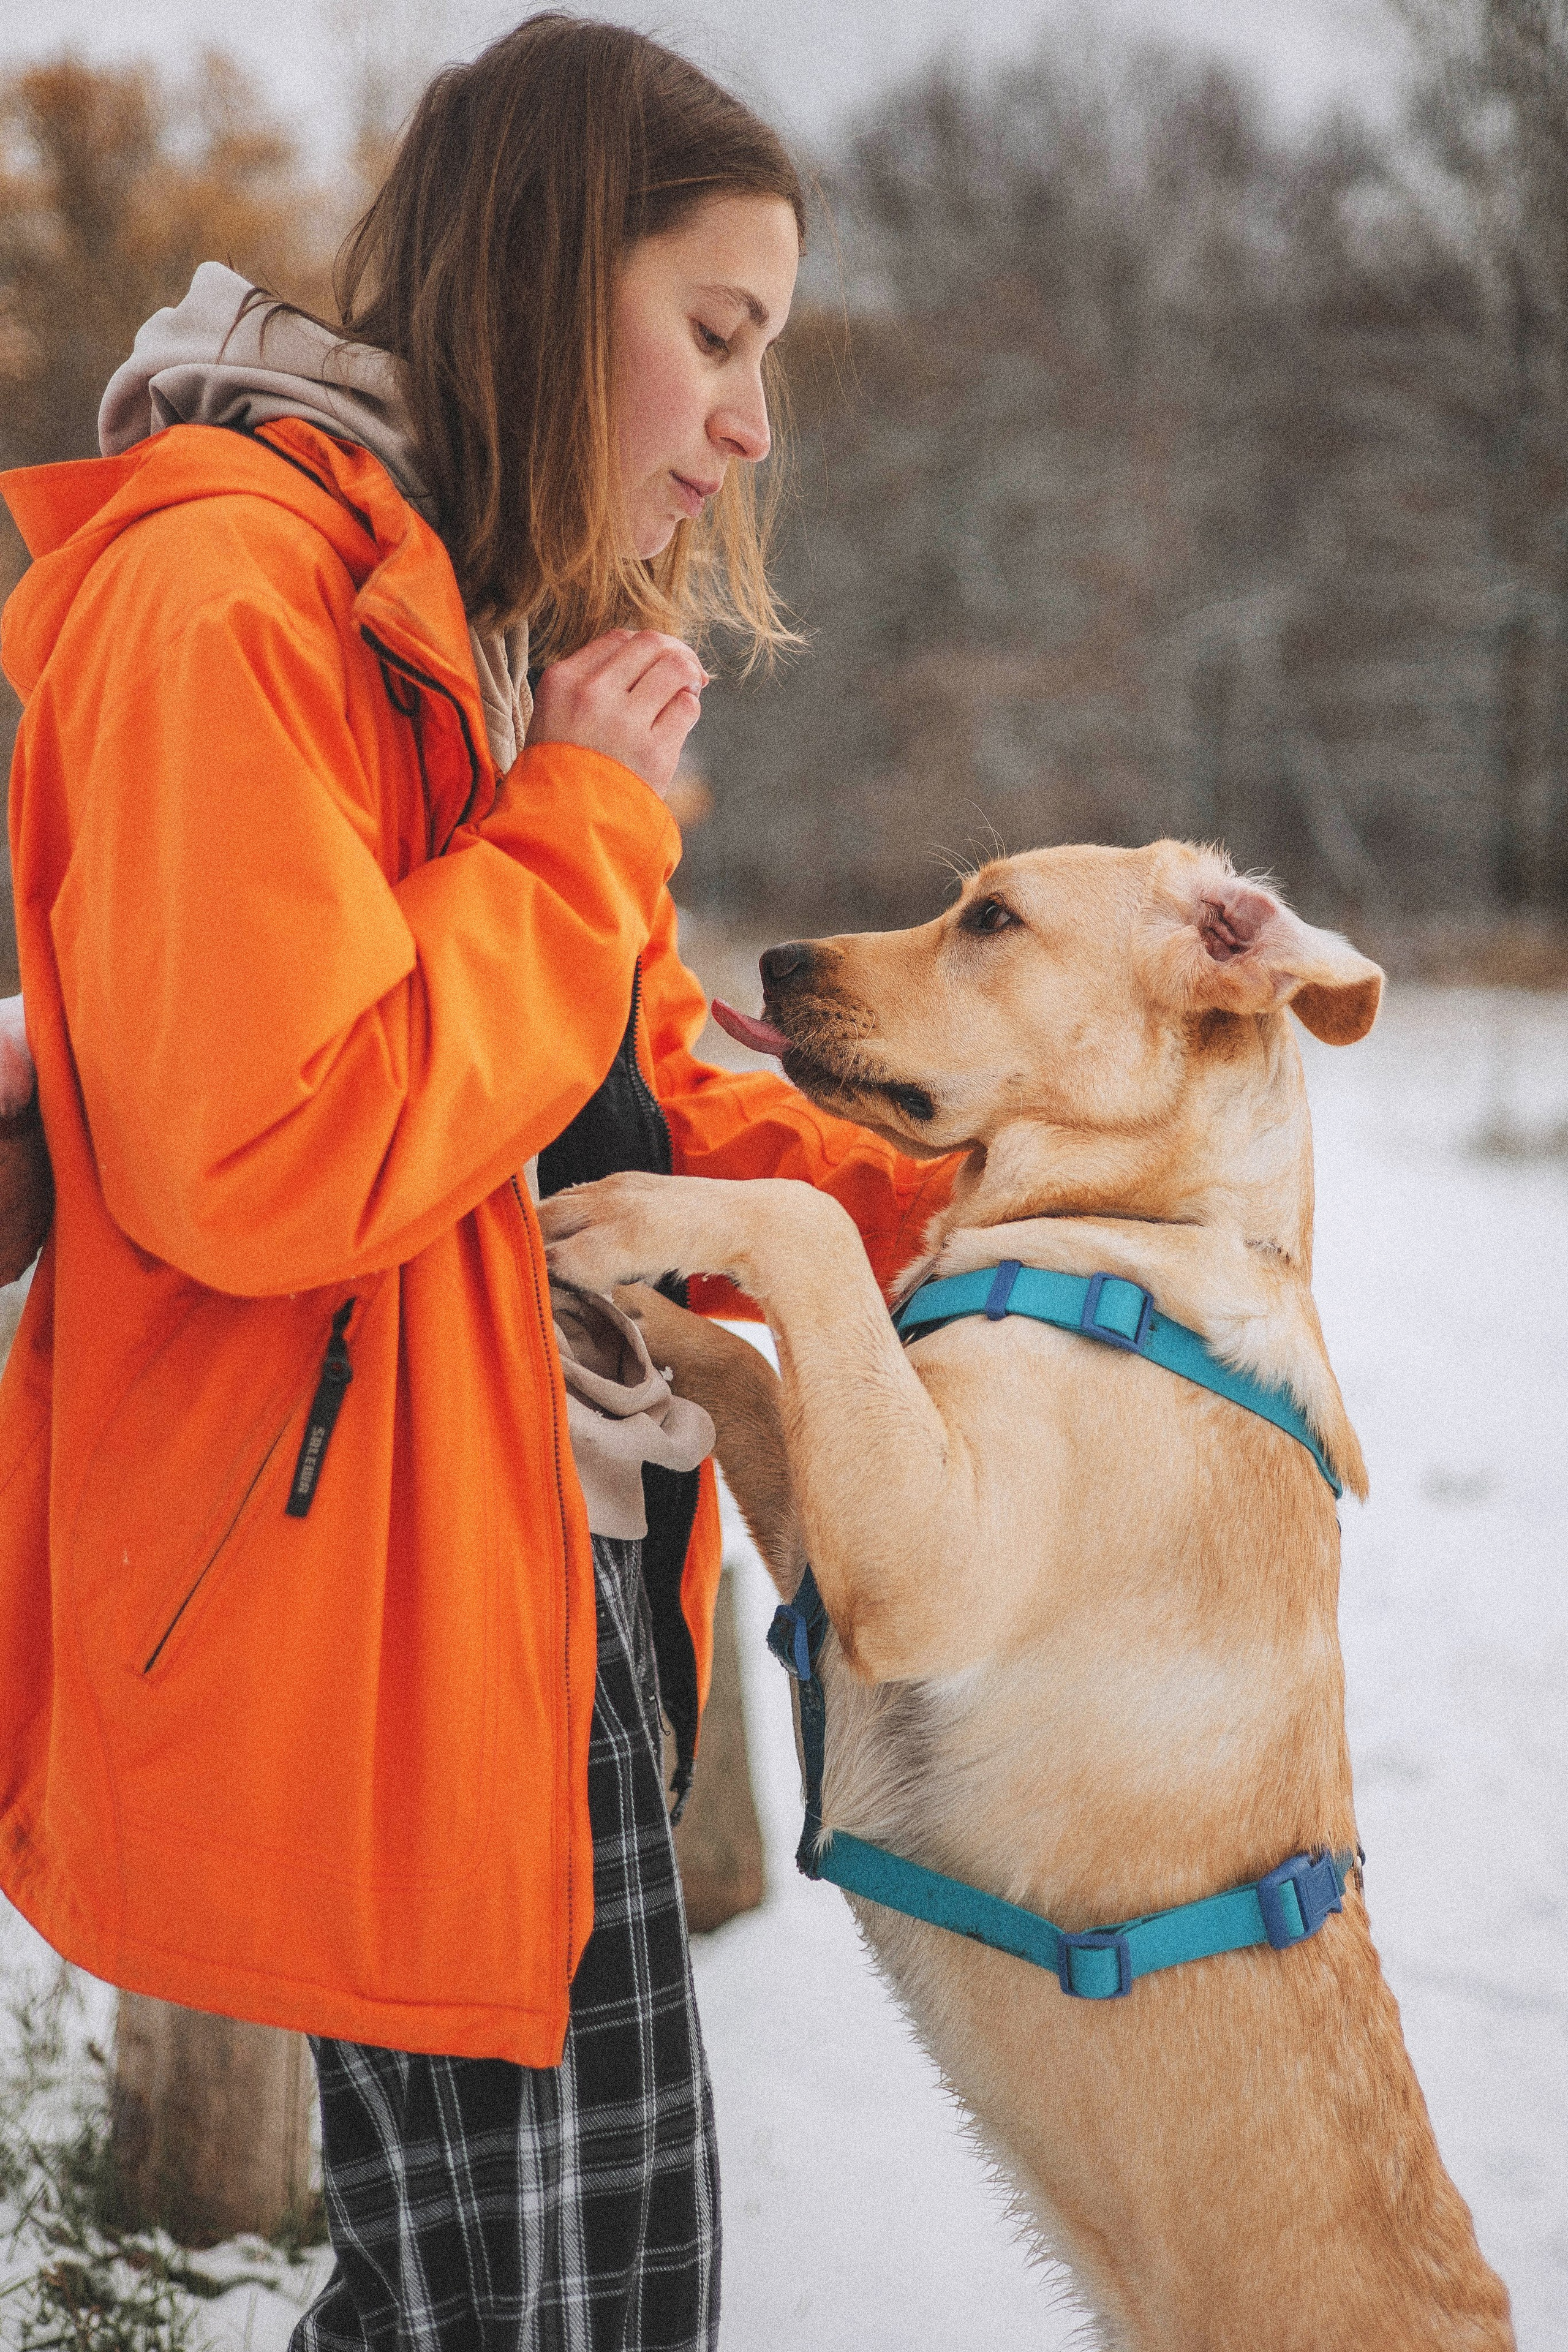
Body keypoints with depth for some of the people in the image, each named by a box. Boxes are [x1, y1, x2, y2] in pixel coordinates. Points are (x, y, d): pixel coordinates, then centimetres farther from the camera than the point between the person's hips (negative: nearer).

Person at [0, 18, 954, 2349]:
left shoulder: (516, 632, 17)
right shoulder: (226, 588, -16)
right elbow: (258, 1160, -26)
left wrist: (933, 1217, 3)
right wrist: (585, 825, -16)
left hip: (558, 1573, 10)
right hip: (375, 1603, -10)